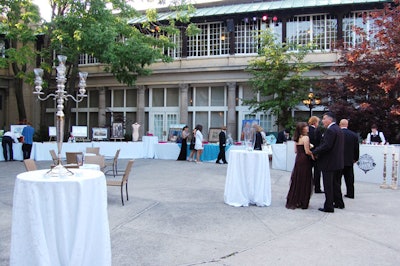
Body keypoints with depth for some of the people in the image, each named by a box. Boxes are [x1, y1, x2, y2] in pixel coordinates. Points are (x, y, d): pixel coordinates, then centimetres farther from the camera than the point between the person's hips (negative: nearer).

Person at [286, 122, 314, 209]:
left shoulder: (297, 138, 9)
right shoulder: (306, 138, -14)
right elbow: (307, 152, -17)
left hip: (298, 160, 7)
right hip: (304, 161, -7)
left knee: (297, 181, 13)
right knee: (304, 182, 2)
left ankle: (293, 201, 20)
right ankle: (302, 203, 10)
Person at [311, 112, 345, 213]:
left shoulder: (330, 130, -18)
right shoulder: (339, 129, 13)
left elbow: (326, 146, -25)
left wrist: (314, 152, -15)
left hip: (329, 163, -10)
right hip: (338, 162, 10)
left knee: (328, 186, -2)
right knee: (336, 184, 20)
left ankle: (328, 206, 4)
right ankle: (339, 203, 31)